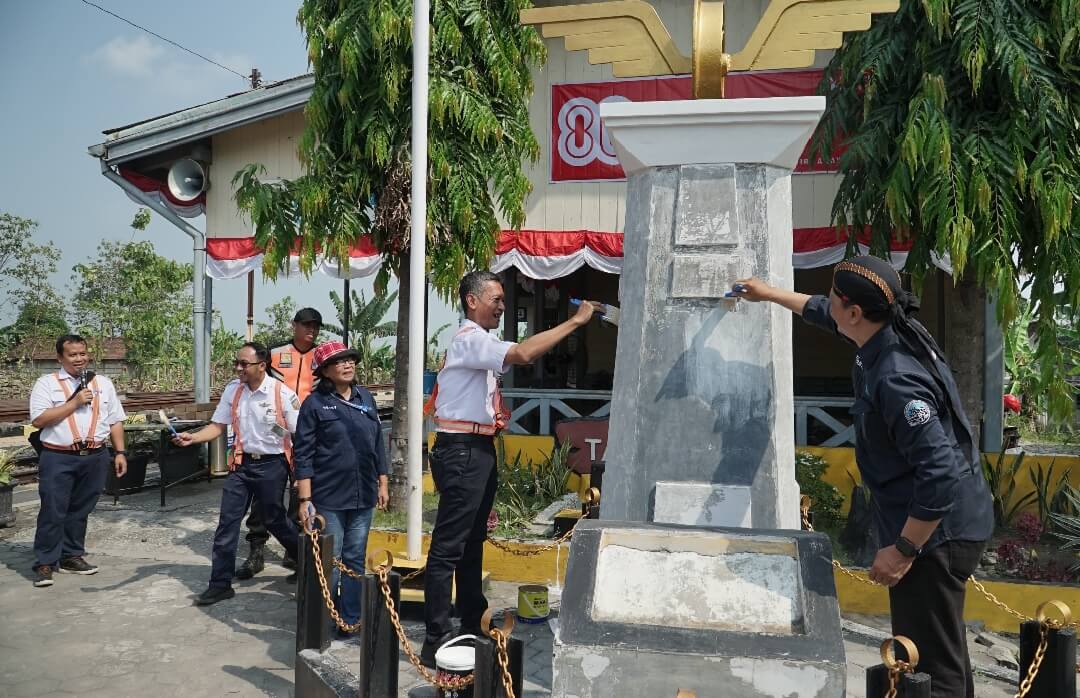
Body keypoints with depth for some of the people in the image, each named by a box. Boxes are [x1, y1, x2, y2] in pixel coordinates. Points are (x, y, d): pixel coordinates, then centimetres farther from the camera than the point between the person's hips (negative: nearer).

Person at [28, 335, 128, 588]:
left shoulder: (104, 383, 11)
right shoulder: (47, 383, 0)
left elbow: (115, 421, 11)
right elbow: (38, 420, -11)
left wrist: (119, 452, 4)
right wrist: (75, 402, -13)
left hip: (95, 458, 4)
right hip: (58, 459, -3)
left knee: (80, 511, 13)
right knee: (53, 512, -1)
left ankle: (71, 556, 26)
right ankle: (45, 564, 9)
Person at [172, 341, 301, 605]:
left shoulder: (283, 394, -15)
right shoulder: (233, 390, -1)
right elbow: (218, 426, 4)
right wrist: (192, 438, -14)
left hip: (272, 465, -4)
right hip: (242, 463, 5)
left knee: (274, 520, 10)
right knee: (227, 522, 3)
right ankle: (220, 584, 15)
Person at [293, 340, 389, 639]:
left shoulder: (366, 398, 8)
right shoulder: (315, 403, -6)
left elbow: (378, 444, 14)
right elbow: (303, 454, -7)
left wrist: (383, 483, 12)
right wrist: (305, 499, -12)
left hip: (363, 496, 5)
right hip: (329, 498, -4)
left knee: (355, 559, 11)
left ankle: (350, 621, 23)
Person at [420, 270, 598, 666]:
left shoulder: (479, 343, 19)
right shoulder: (470, 340, -13)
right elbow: (523, 354, -29)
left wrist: (495, 415, 11)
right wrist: (575, 321, -24)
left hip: (478, 450, 10)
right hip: (462, 451, -10)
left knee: (473, 544, 16)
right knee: (448, 548, -7)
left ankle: (472, 627, 26)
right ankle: (436, 641, -1)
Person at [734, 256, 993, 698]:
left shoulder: (894, 379, -29)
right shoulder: (895, 333, 1)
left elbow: (941, 471, -31)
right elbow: (823, 314, 21)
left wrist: (903, 550, -24)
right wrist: (769, 294, 30)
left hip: (935, 534, -10)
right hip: (946, 526, 10)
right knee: (942, 653, 24)